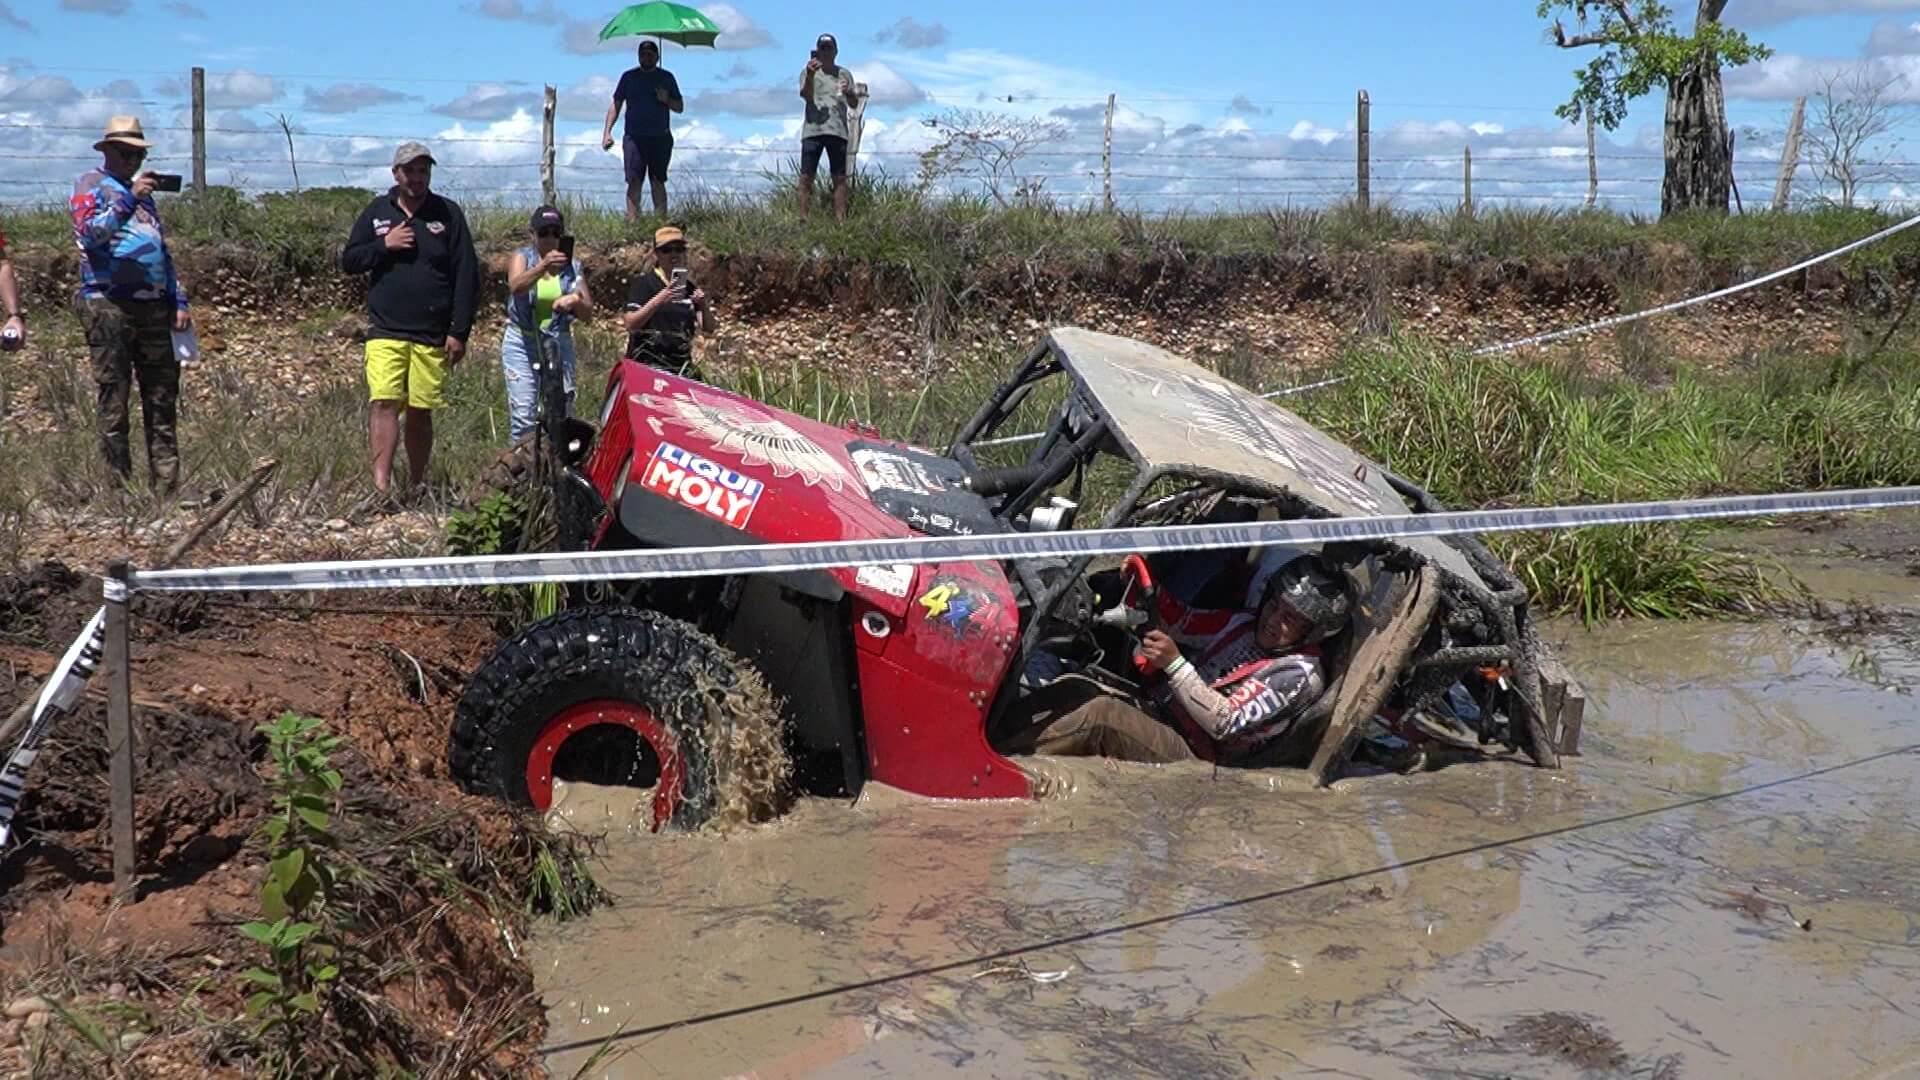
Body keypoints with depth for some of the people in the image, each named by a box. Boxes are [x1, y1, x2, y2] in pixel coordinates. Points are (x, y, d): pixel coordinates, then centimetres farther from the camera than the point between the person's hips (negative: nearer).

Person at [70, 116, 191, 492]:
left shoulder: (143, 192, 22)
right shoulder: (90, 185, 2)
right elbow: (90, 233, -16)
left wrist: (179, 301, 16)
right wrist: (128, 199, -23)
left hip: (155, 307, 7)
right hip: (109, 306, -7)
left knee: (163, 401, 5)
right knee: (114, 402, -3)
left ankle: (167, 486, 8)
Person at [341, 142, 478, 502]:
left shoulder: (448, 214, 6)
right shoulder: (377, 212, 10)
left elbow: (466, 276, 4)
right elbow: (348, 261, 10)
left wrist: (459, 332, -2)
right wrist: (384, 245, -8)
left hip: (432, 336, 0)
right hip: (385, 332, 0)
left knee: (420, 412, 4)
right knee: (383, 404, -15)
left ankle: (417, 487, 18)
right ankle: (381, 487, -21)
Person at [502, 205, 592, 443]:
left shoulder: (572, 266, 7)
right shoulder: (522, 257, 1)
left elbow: (587, 307, 2)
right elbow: (515, 286, -21)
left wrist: (575, 301, -22)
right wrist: (543, 266, -40)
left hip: (558, 344, 2)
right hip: (522, 344, -2)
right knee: (523, 415, -8)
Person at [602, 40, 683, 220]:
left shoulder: (667, 77, 12)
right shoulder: (629, 77, 10)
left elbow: (680, 107, 14)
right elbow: (615, 105, 9)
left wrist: (667, 100, -8)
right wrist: (607, 132, -2)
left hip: (660, 138, 1)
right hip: (634, 136, -1)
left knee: (658, 181, -1)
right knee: (634, 181, -9)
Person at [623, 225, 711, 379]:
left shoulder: (690, 287, 15)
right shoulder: (643, 283, 0)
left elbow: (708, 329, 10)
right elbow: (631, 324, -12)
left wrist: (704, 306, -10)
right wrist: (659, 300, -23)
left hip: (682, 367, 5)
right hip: (647, 365, -5)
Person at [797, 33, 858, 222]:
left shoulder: (844, 74, 18)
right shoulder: (808, 72, 10)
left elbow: (854, 103, 14)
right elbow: (806, 95, -8)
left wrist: (849, 93, -8)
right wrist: (810, 75, -24)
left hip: (838, 130, 2)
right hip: (813, 130, -2)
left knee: (840, 178, -1)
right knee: (806, 177, -6)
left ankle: (840, 219, -1)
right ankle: (803, 218, -6)